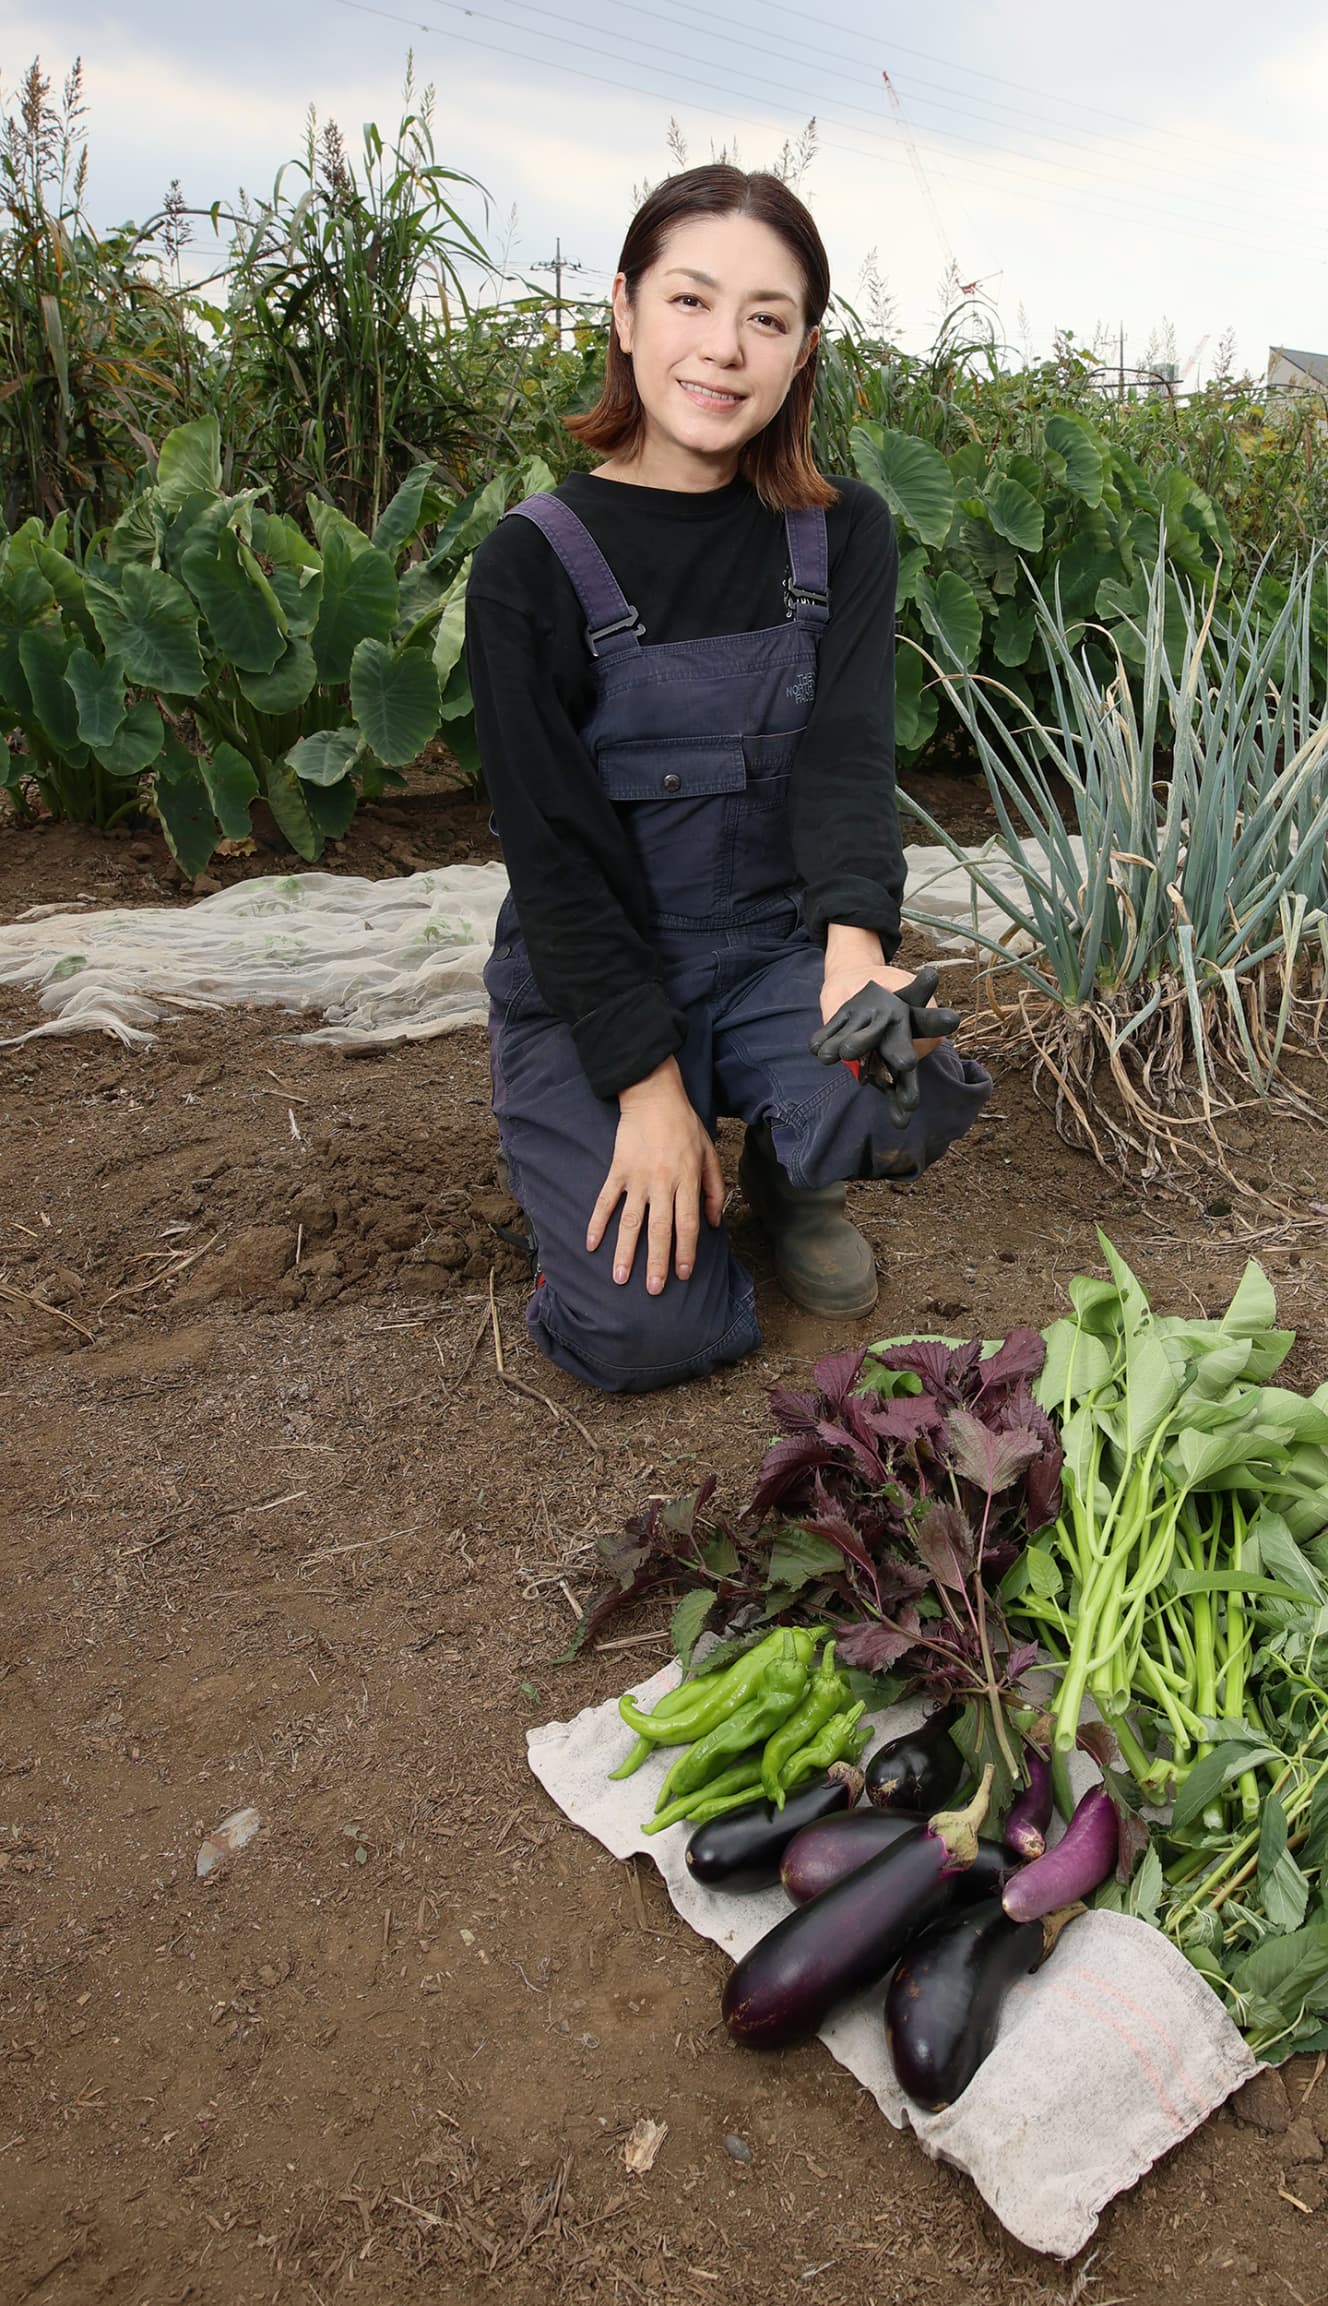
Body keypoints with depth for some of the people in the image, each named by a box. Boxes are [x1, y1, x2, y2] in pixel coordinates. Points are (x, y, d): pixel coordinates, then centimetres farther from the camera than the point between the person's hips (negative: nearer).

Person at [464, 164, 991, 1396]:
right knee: (649, 1332, -16)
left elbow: (846, 754, -14)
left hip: (776, 953, 3)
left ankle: (786, 1170, 7)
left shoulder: (844, 535, 0)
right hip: (584, 987, -2)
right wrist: (646, 1083, -18)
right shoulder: (535, 563, -9)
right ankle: (593, 1168, 19)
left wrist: (855, 943, -35)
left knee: (919, 1091, -29)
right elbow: (553, 846, -12)